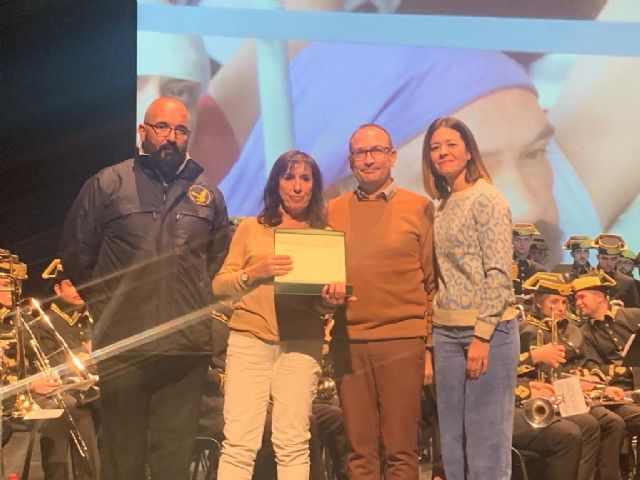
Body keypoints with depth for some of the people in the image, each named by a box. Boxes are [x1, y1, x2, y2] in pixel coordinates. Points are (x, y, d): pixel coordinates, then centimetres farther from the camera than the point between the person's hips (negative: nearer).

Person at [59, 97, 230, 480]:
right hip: (122, 343, -2)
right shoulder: (107, 183, 2)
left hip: (188, 345, 2)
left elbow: (219, 257, 22)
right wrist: (105, 303, 8)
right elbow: (76, 251, 7)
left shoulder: (208, 194, 10)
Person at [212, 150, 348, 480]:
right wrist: (254, 272, -13)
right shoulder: (251, 229, 10)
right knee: (239, 443, -6)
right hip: (249, 340, -1)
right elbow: (219, 286, 5)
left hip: (301, 344, 1)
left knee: (292, 443, -1)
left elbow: (324, 304, 12)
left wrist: (332, 300, -11)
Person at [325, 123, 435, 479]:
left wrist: (431, 347, -1)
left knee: (401, 450, 2)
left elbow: (434, 284, 3)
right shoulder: (333, 212, 10)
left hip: (403, 342, -2)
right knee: (360, 451, 7)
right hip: (349, 342, 2)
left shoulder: (420, 208, 3)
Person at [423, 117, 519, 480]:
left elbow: (500, 274, -14)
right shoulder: (444, 205, 14)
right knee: (454, 436, 12)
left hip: (487, 330, -8)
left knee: (487, 436, -2)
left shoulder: (486, 198, -8)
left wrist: (482, 337, -19)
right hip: (447, 332, 8)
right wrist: (434, 337, 13)